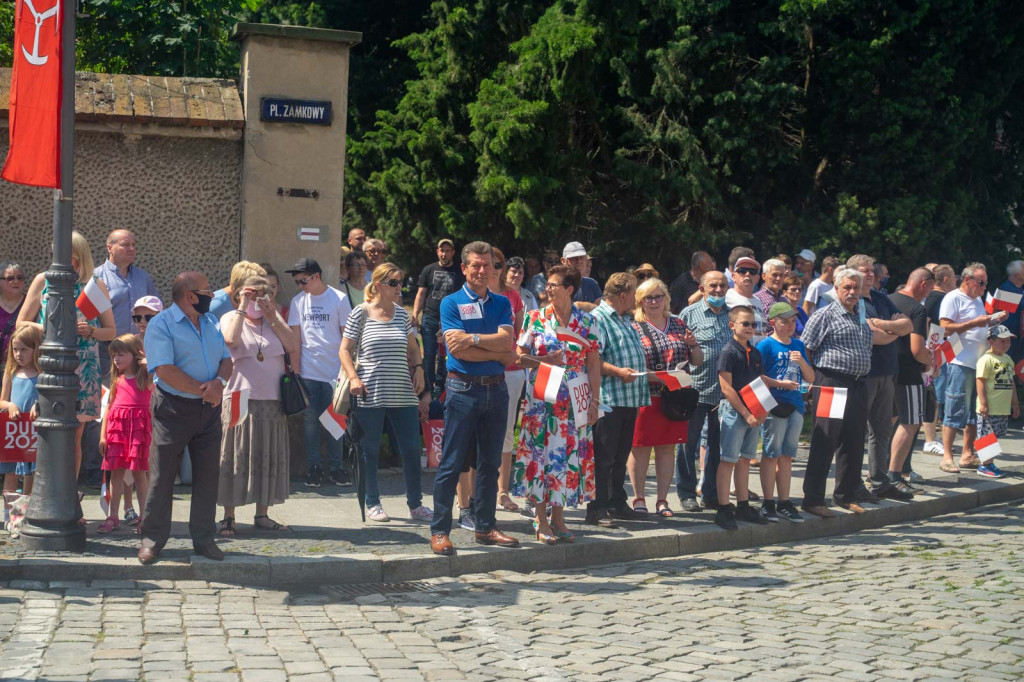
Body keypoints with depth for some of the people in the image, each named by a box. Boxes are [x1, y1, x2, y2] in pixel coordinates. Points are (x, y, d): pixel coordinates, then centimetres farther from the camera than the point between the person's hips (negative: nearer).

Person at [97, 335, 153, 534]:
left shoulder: (146, 377, 3)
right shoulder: (117, 380, 15)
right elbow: (109, 406, 15)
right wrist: (103, 435, 11)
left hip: (139, 427, -4)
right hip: (116, 427, 4)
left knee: (139, 472, -3)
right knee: (116, 472, 6)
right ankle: (113, 516, 12)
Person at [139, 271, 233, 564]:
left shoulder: (211, 322, 14)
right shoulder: (161, 325, -8)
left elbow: (226, 359, 12)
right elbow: (165, 370, -18)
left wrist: (219, 382, -11)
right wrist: (203, 391, -16)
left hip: (209, 409, 6)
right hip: (173, 408, -6)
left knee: (207, 474, 8)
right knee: (162, 475, 0)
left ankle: (204, 538, 18)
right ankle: (152, 539, 11)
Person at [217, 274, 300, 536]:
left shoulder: (275, 319, 14)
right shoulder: (230, 318, 4)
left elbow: (293, 347, -1)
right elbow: (231, 339, -19)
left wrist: (272, 317, -5)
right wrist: (243, 308, -12)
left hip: (272, 400, 4)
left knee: (269, 457, 7)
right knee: (235, 457, -1)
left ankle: (262, 515, 16)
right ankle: (228, 517, 5)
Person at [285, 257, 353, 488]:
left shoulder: (339, 299, -2)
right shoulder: (298, 301, 7)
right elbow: (295, 338, 8)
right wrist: (295, 370, 2)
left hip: (334, 371, -2)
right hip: (308, 371, 2)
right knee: (310, 419, 4)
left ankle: (335, 467, 11)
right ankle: (313, 467, 12)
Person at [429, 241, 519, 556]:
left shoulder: (502, 304, 12)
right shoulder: (451, 303, 0)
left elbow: (506, 340, -5)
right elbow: (458, 350, -12)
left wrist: (473, 338, -16)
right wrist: (497, 353, -8)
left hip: (496, 389, 4)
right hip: (463, 388, -4)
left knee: (490, 462, 10)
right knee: (451, 463, -3)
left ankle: (485, 527, 19)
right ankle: (439, 531, 1)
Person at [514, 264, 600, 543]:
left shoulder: (587, 322, 4)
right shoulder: (535, 319, 2)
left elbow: (594, 365, 5)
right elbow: (519, 355, 3)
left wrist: (594, 401, 0)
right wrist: (544, 361, -15)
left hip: (575, 402, 1)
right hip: (542, 401, -1)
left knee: (569, 456, 4)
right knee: (540, 454, -2)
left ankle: (558, 516, 16)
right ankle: (541, 520, 7)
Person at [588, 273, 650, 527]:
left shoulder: (627, 320, 21)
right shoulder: (597, 318, -9)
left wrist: (643, 371, 14)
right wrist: (617, 371, -24)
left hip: (630, 397, 9)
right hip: (609, 398, -9)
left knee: (621, 455, 14)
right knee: (603, 456, -5)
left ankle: (618, 503, 23)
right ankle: (597, 508, -1)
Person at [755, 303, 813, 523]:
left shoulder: (798, 345, 15)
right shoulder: (766, 345, -4)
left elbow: (810, 378, 15)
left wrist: (801, 361, -2)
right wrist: (778, 384, -17)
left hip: (795, 406, 6)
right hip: (775, 405, -6)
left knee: (787, 456, 11)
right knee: (771, 454, -2)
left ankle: (784, 503, 17)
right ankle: (768, 504, 3)